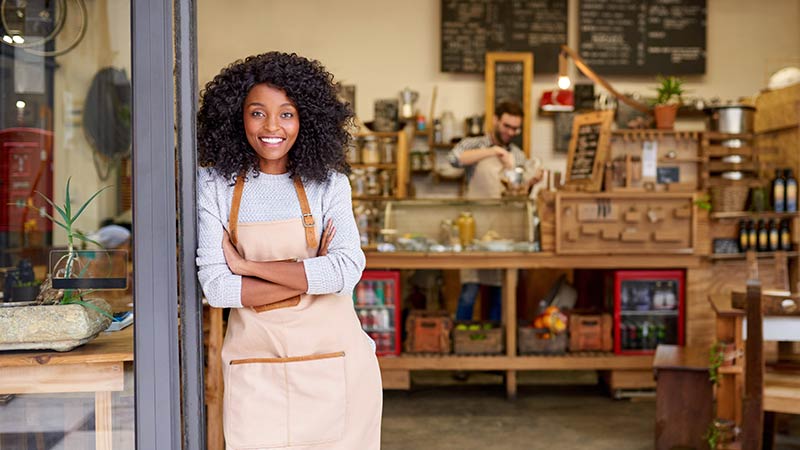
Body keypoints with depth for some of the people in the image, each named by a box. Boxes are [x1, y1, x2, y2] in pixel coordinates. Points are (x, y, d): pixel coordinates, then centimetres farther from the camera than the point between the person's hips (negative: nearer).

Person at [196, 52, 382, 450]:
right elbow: (215, 286, -9)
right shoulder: (215, 184, -1)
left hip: (332, 360, 1)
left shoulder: (328, 183, 0)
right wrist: (312, 276, -12)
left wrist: (246, 266, -13)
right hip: (256, 365, 0)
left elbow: (347, 271, -14)